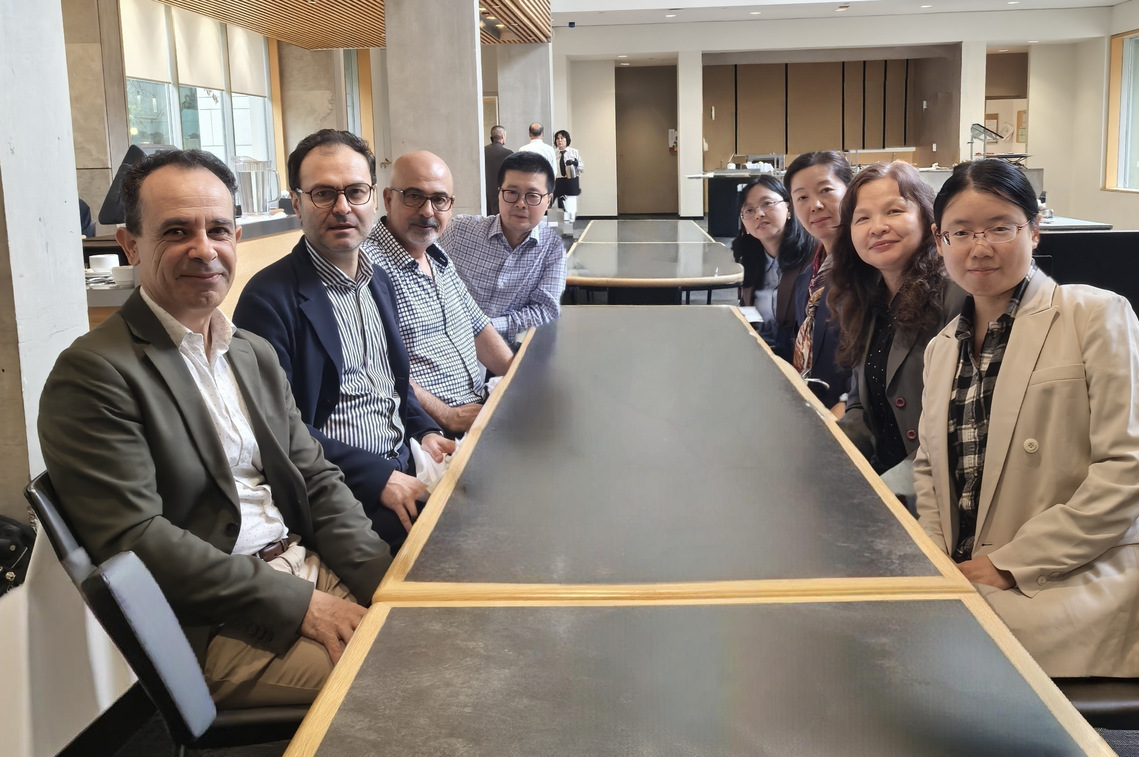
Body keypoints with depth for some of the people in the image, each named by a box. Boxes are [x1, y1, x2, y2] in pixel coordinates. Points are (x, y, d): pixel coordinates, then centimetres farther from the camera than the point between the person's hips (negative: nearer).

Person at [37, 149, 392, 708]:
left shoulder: (257, 355, 14)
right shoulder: (93, 373, -11)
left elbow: (315, 479, 13)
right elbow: (133, 538, -18)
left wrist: (387, 577, -4)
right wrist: (297, 603, -19)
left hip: (311, 568, 7)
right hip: (216, 631, -7)